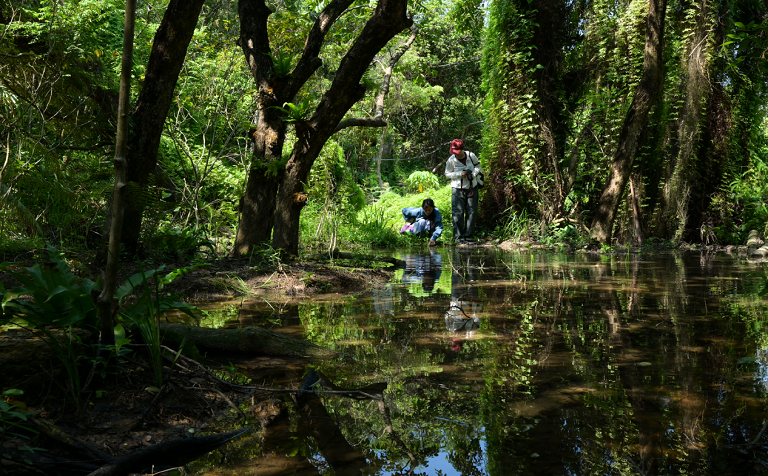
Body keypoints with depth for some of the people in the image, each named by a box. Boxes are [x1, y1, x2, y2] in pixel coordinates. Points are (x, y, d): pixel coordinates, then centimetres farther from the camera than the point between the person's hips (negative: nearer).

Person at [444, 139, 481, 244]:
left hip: (472, 188, 2)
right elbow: (447, 174, -1)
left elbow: (477, 166, 11)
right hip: (458, 189, -2)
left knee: (471, 212, 3)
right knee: (458, 213, -7)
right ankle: (458, 236, 2)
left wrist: (473, 174, -10)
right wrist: (460, 174, -16)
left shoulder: (471, 156, -5)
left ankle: (468, 235, 13)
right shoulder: (451, 160, -10)